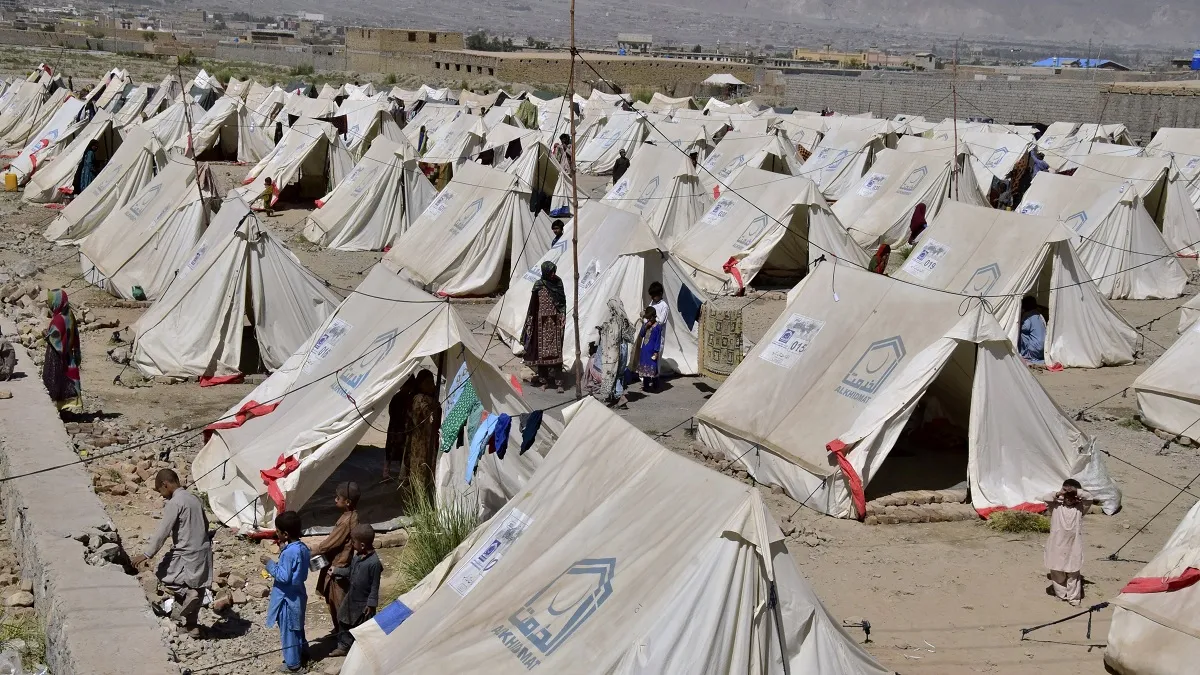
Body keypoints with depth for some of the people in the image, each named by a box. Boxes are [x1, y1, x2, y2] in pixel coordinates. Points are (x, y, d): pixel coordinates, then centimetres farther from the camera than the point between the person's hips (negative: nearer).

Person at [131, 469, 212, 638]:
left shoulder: (174, 503, -15)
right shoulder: (194, 498, 11)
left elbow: (162, 531, -17)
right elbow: (205, 525, 19)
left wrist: (147, 554, -13)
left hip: (187, 555, -8)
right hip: (203, 552, 8)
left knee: (162, 572, 9)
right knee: (195, 590, 14)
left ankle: (184, 594, -10)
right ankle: (190, 626, 16)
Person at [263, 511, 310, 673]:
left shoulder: (289, 552, -28)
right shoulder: (303, 548, 0)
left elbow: (284, 576, -28)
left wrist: (270, 563, -21)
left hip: (288, 598, -9)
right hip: (298, 595, 9)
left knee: (288, 630, 5)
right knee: (297, 627, 25)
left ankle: (293, 664, 16)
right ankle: (302, 652, 39)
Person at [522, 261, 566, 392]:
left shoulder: (558, 282, 3)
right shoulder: (538, 285, -3)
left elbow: (563, 302, 6)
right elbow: (533, 305, 1)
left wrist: (563, 317, -3)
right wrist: (530, 322, -1)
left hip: (555, 320, 1)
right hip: (542, 321, 0)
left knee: (556, 350, -5)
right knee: (542, 350, 4)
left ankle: (558, 382, -8)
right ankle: (543, 379, 13)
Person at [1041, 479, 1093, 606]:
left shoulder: (1080, 508, 0)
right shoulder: (1056, 506, -1)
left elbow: (1089, 497, -12)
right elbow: (1045, 499, -11)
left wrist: (1076, 491, -20)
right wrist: (1058, 494, -17)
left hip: (1073, 546, -1)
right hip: (1057, 545, 1)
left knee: (1073, 573, 5)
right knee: (1057, 572, 11)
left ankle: (1073, 597, 14)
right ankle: (1060, 594, 26)